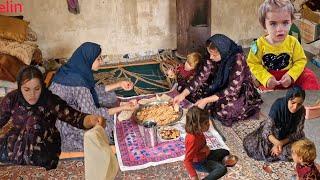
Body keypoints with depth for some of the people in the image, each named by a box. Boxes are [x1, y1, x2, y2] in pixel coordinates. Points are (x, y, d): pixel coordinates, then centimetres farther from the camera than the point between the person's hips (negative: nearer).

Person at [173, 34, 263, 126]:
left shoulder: (238, 60, -30)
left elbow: (232, 90, -31)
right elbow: (201, 75, -9)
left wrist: (206, 100, -33)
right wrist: (183, 94, -19)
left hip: (241, 91, -6)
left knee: (225, 110, -35)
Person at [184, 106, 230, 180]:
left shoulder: (197, 132, -12)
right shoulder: (193, 140, -38)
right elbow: (187, 161, -37)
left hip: (204, 155, 9)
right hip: (198, 163, -9)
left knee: (225, 152, 18)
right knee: (222, 169, -21)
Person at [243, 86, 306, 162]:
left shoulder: (301, 111, -23)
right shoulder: (278, 105, -30)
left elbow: (297, 133, -15)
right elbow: (267, 128, -34)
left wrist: (281, 143, -28)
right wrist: (277, 142, -53)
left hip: (289, 138, 1)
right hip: (273, 133, -1)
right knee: (249, 143, -19)